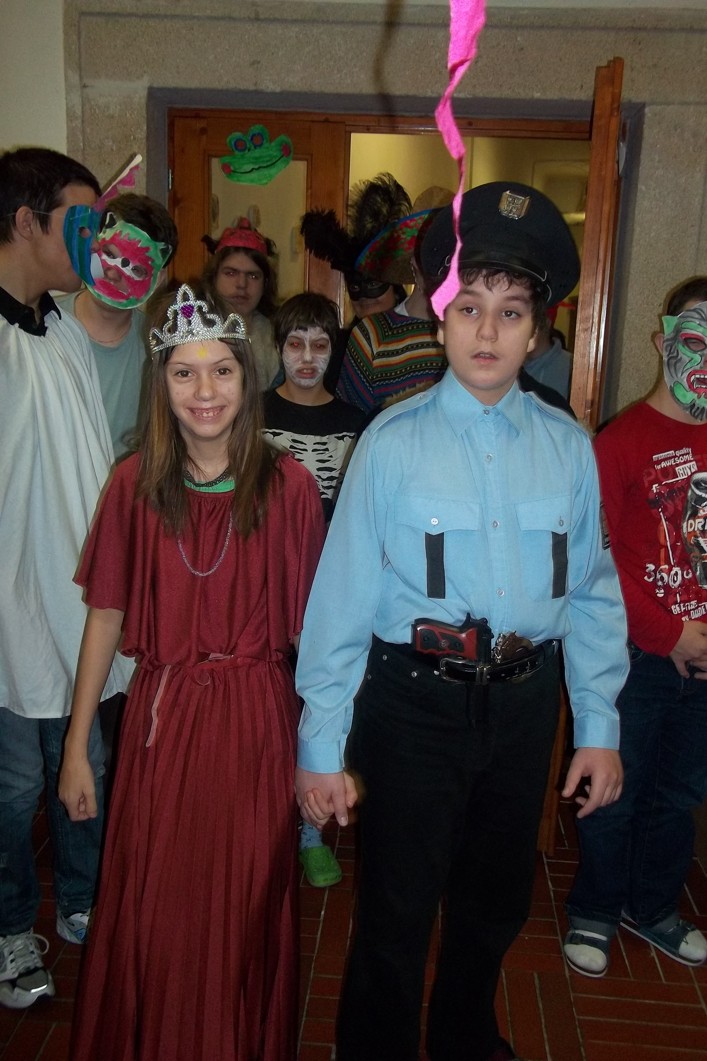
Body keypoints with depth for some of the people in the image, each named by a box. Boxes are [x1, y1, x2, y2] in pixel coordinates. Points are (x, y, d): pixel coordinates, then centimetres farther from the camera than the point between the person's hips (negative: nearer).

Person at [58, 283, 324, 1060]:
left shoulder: (287, 484, -7)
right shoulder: (135, 485, -3)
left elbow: (309, 618, -4)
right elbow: (106, 614, 0)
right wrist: (77, 746, 2)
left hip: (255, 719, -1)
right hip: (160, 716, 1)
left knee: (246, 906, 14)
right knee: (151, 910, 14)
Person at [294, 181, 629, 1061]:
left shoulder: (567, 447, -1)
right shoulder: (392, 443, -10)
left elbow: (591, 592, 3)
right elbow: (342, 595, -10)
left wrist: (599, 726, 3)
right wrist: (322, 745, -9)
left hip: (524, 698, 4)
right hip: (414, 698, -3)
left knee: (497, 905, 24)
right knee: (396, 914, 9)